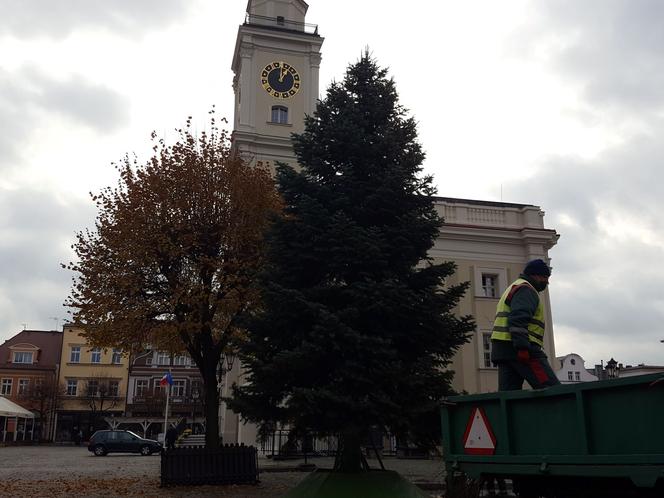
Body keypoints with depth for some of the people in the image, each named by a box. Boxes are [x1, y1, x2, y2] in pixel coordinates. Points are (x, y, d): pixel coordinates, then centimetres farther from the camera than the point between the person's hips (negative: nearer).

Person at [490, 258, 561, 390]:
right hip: (521, 349, -10)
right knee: (553, 390, -11)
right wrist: (522, 346, -26)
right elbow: (519, 319, -19)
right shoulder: (525, 289, -3)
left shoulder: (513, 288, 30)